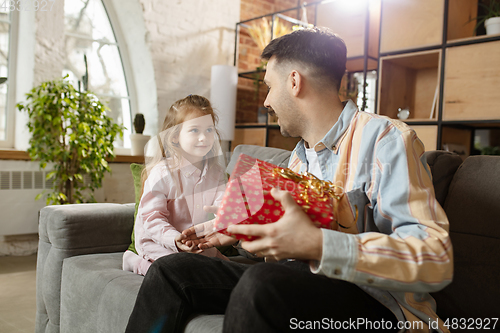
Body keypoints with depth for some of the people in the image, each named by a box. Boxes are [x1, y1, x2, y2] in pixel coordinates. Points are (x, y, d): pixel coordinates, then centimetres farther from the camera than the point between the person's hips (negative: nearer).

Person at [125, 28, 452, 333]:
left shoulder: (385, 139, -13)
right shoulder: (300, 156, 16)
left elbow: (435, 260, -23)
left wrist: (318, 245, -33)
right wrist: (233, 230, 20)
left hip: (376, 305, -7)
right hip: (299, 281, 8)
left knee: (262, 283, -37)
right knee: (171, 270, -3)